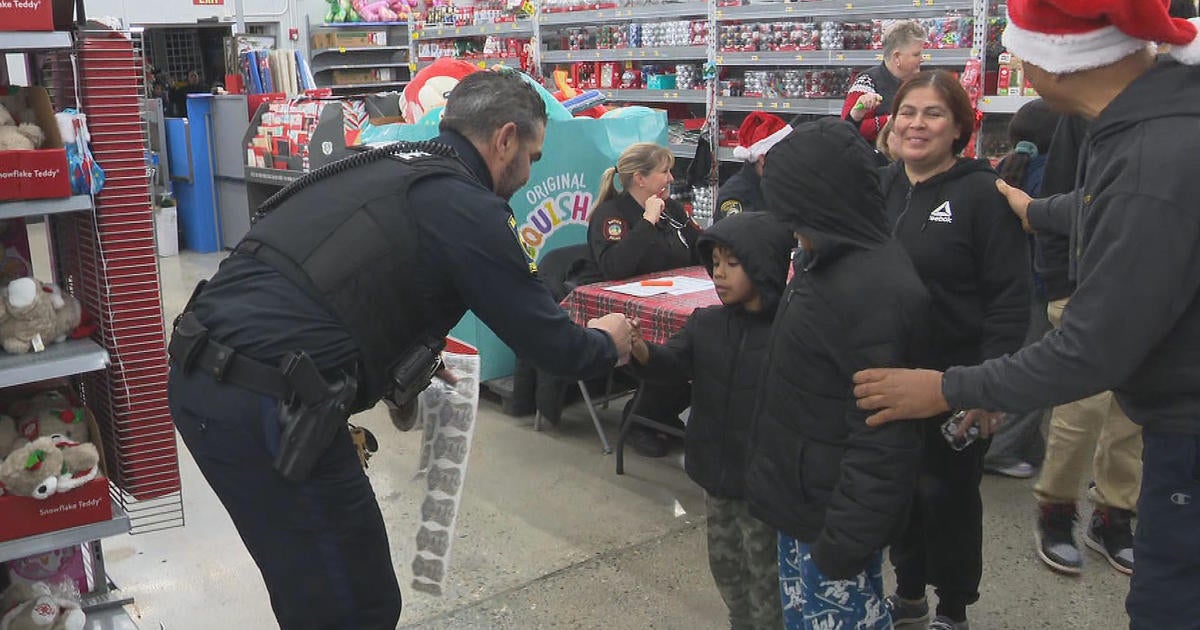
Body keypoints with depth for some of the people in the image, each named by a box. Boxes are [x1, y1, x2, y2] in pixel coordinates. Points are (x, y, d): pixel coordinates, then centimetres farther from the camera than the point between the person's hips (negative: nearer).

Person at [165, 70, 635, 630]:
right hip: (267, 409, -9)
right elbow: (549, 343, 0)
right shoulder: (468, 207, -7)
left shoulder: (383, 167, 18)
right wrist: (606, 343, 21)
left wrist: (413, 357, 43)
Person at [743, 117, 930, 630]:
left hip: (834, 506, -10)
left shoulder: (874, 290, -27)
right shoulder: (829, 262, 5)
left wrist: (846, 537, -20)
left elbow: (879, 438, -26)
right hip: (803, 493, 10)